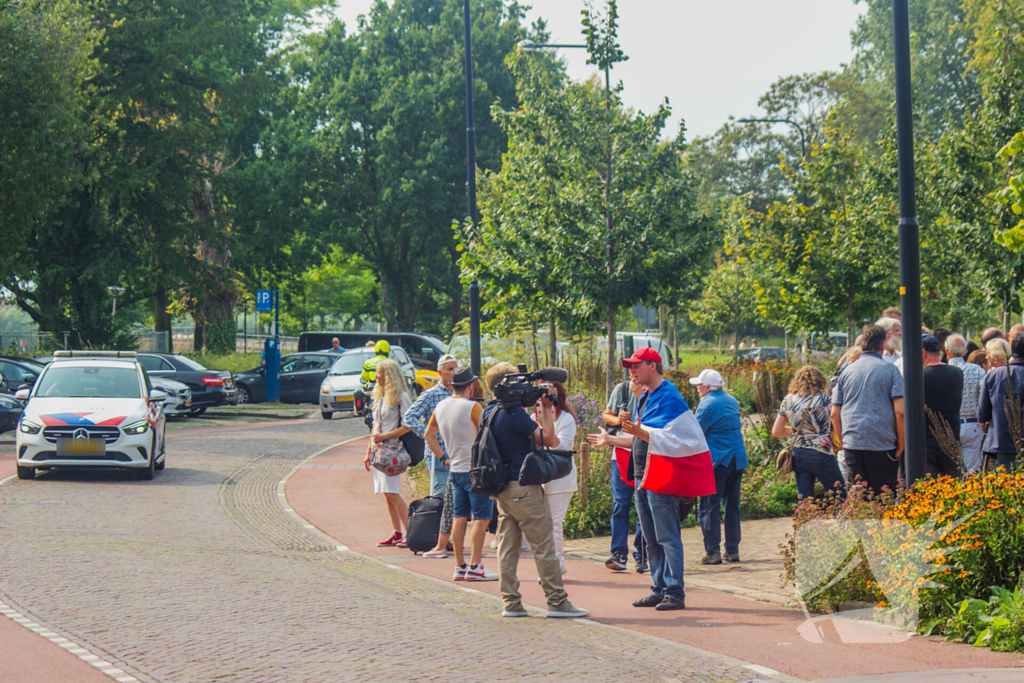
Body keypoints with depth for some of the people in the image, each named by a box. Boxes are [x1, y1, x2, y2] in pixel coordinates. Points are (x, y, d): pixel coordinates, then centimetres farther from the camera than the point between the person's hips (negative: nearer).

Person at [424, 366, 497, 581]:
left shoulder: (441, 406, 8)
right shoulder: (472, 407, -14)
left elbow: (429, 436, 18)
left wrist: (443, 456, 21)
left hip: (455, 469, 7)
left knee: (459, 518, 9)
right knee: (481, 518, -4)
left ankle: (459, 566, 11)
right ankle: (475, 566, -9)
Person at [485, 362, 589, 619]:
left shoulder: (489, 413, 9)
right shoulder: (513, 413, -18)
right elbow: (547, 437, -16)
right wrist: (547, 408, -7)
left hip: (502, 488, 9)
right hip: (523, 486, -9)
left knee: (507, 545, 9)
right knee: (543, 545, -2)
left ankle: (510, 602, 9)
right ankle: (557, 601, 0)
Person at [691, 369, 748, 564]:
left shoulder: (706, 405, -10)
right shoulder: (732, 401, 14)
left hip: (716, 461, -7)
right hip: (737, 458, 7)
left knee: (709, 506, -3)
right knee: (732, 505, 12)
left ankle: (713, 551, -9)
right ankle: (733, 550, 13)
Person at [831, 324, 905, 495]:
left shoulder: (847, 372, 10)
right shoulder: (890, 370, -1)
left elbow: (835, 414, 10)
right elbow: (900, 411, -9)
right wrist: (901, 446, 0)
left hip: (853, 444, 3)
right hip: (883, 446, -3)